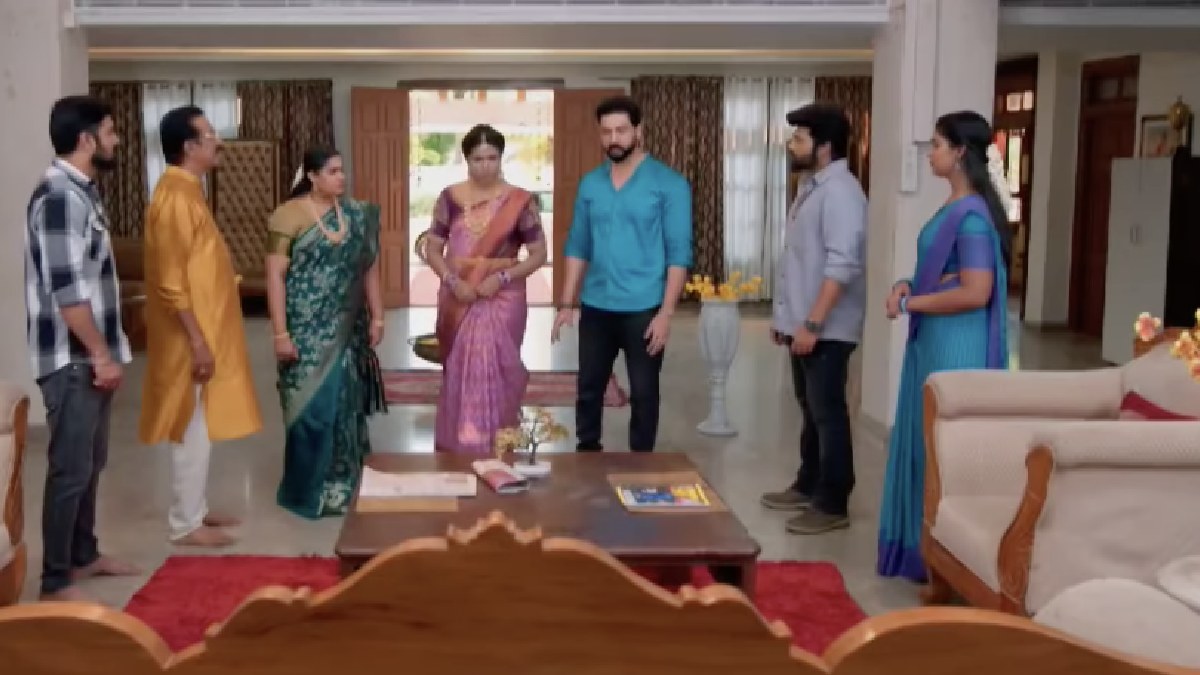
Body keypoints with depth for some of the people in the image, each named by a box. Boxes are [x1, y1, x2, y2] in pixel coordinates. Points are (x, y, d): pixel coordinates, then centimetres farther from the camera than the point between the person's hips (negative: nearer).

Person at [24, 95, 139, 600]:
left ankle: (84, 555, 32)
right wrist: (101, 354, -19)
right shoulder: (59, 197, -19)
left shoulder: (80, 191, 13)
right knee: (70, 469, -4)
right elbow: (65, 290, -23)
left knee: (91, 463, 19)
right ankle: (56, 583, 4)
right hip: (72, 359, -10)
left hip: (89, 354, 10)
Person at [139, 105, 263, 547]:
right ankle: (186, 523, 6)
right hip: (192, 337, -10)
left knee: (201, 428, 16)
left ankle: (196, 509, 26)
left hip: (205, 331, 10)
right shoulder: (175, 197, -18)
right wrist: (197, 341, -23)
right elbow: (171, 281, -22)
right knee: (193, 429, -3)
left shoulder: (187, 191, 13)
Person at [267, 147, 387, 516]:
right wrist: (280, 333, -15)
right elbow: (275, 276, -11)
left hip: (347, 331, 5)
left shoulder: (357, 215, 6)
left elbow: (369, 269, 11)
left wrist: (377, 317, 6)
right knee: (312, 407, 0)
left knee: (346, 404, 9)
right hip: (307, 331, -4)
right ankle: (309, 489, 13)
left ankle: (343, 483, 21)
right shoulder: (288, 216, -9)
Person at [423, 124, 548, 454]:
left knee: (492, 373, -4)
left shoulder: (520, 201, -3)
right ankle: (456, 447, 18)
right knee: (458, 374, 6)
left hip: (502, 299, -2)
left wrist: (502, 277, -14)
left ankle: (493, 450, 6)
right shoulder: (450, 198, 3)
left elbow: (538, 254, -2)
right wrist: (452, 281, -11)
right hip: (458, 300, 2)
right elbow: (432, 248, 5)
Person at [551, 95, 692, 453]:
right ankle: (586, 454, 27)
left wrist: (666, 313, -14)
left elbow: (679, 252, -9)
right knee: (589, 388, 12)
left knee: (643, 392, 6)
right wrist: (567, 303, 5)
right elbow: (577, 246, 11)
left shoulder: (669, 183, -7)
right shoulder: (590, 183, 7)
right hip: (595, 307, 4)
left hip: (643, 309, -4)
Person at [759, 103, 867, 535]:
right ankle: (808, 487, 29)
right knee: (810, 410, 18)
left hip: (826, 329, -10)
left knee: (828, 413, -3)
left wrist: (813, 323, -25)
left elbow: (842, 265, -24)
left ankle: (832, 505, 4)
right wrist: (786, 317, 20)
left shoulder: (840, 192, -18)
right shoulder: (814, 188, 14)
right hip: (802, 323, 10)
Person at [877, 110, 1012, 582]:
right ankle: (923, 546, 25)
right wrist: (910, 285, 3)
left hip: (955, 348, -10)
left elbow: (975, 292, -24)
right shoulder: (955, 208, 12)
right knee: (927, 442, 15)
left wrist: (910, 302, -15)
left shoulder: (972, 215, -18)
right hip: (933, 343, 10)